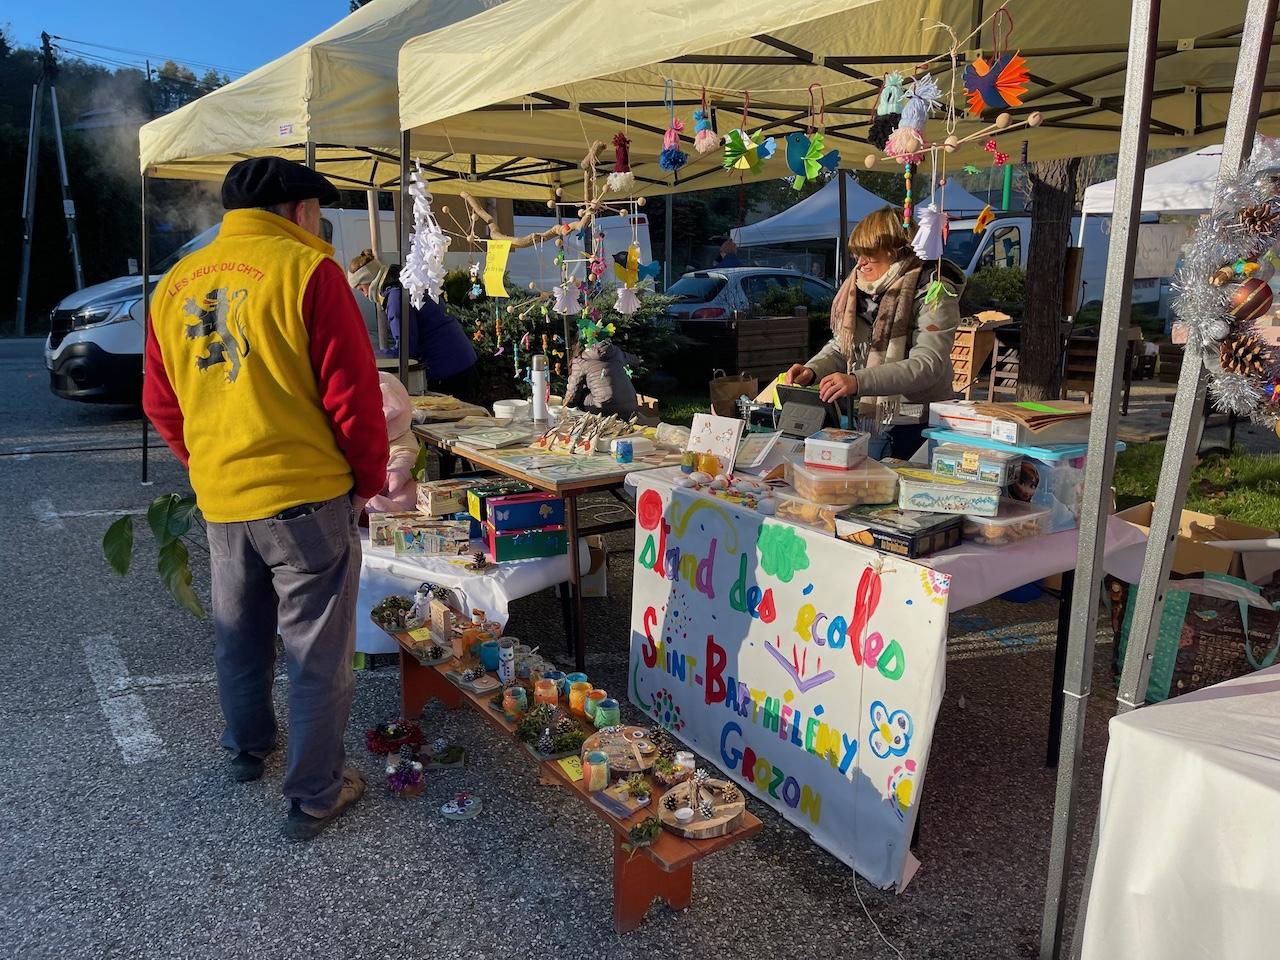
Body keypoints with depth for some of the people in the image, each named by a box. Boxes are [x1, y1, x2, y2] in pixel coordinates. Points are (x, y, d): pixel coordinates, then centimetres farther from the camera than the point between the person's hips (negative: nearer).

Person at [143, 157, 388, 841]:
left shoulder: (176, 284, 9)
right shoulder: (306, 269, -11)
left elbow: (161, 404, 14)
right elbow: (351, 392, -14)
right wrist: (368, 479, -2)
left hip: (218, 496, 7)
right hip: (306, 492, -6)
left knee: (238, 635, 24)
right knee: (318, 650, 6)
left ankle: (248, 747, 44)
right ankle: (314, 795, 17)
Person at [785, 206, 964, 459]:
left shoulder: (933, 291, -11)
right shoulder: (861, 286, 9)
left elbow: (928, 364, -23)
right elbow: (841, 348, 16)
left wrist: (858, 382, -33)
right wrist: (812, 370, -6)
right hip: (862, 418, 6)